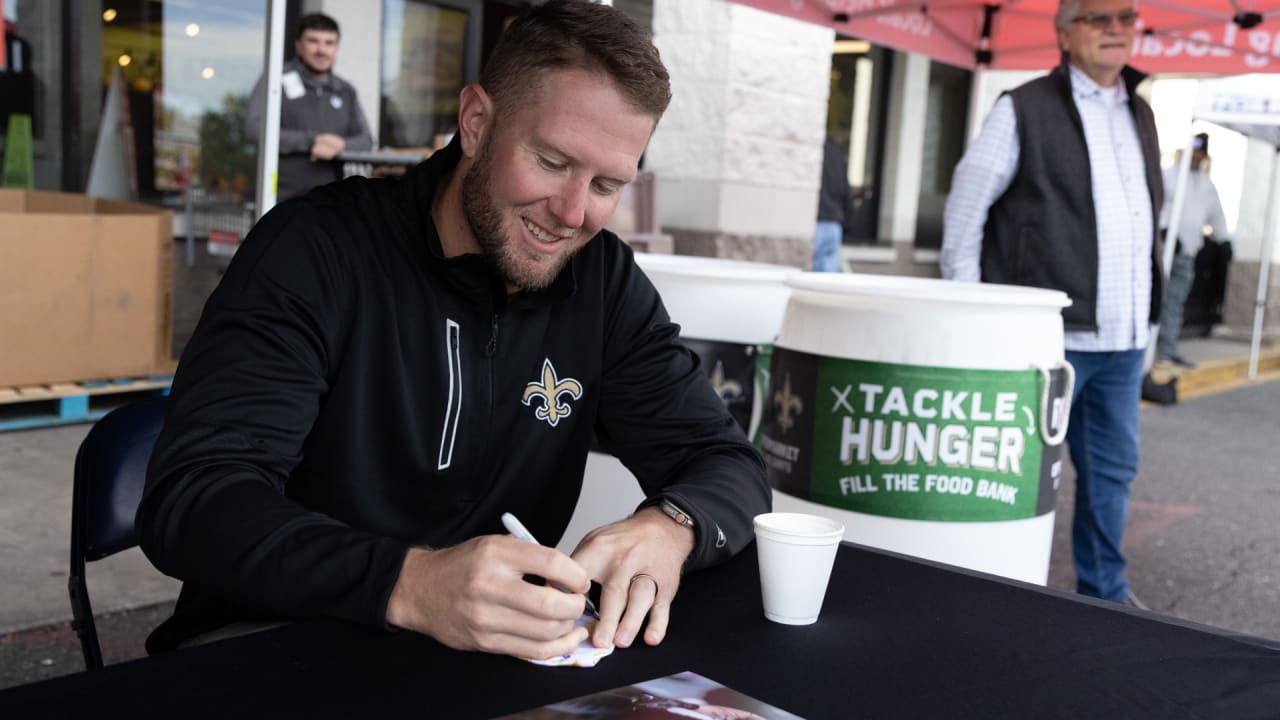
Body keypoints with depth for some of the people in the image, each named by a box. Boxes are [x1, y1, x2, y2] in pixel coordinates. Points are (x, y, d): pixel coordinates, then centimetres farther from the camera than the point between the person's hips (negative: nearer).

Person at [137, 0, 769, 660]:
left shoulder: (604, 279, 0)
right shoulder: (315, 250, -13)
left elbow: (727, 465, 0)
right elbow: (189, 499, -22)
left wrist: (668, 529, -24)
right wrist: (408, 584, -38)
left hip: (493, 651, 5)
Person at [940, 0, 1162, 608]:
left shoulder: (1140, 113, 15)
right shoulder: (1025, 109, -5)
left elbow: (1146, 219, 21)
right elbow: (964, 208, -5)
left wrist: (1146, 316, 16)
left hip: (1124, 339, 6)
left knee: (1113, 470, 14)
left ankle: (1104, 592, 29)